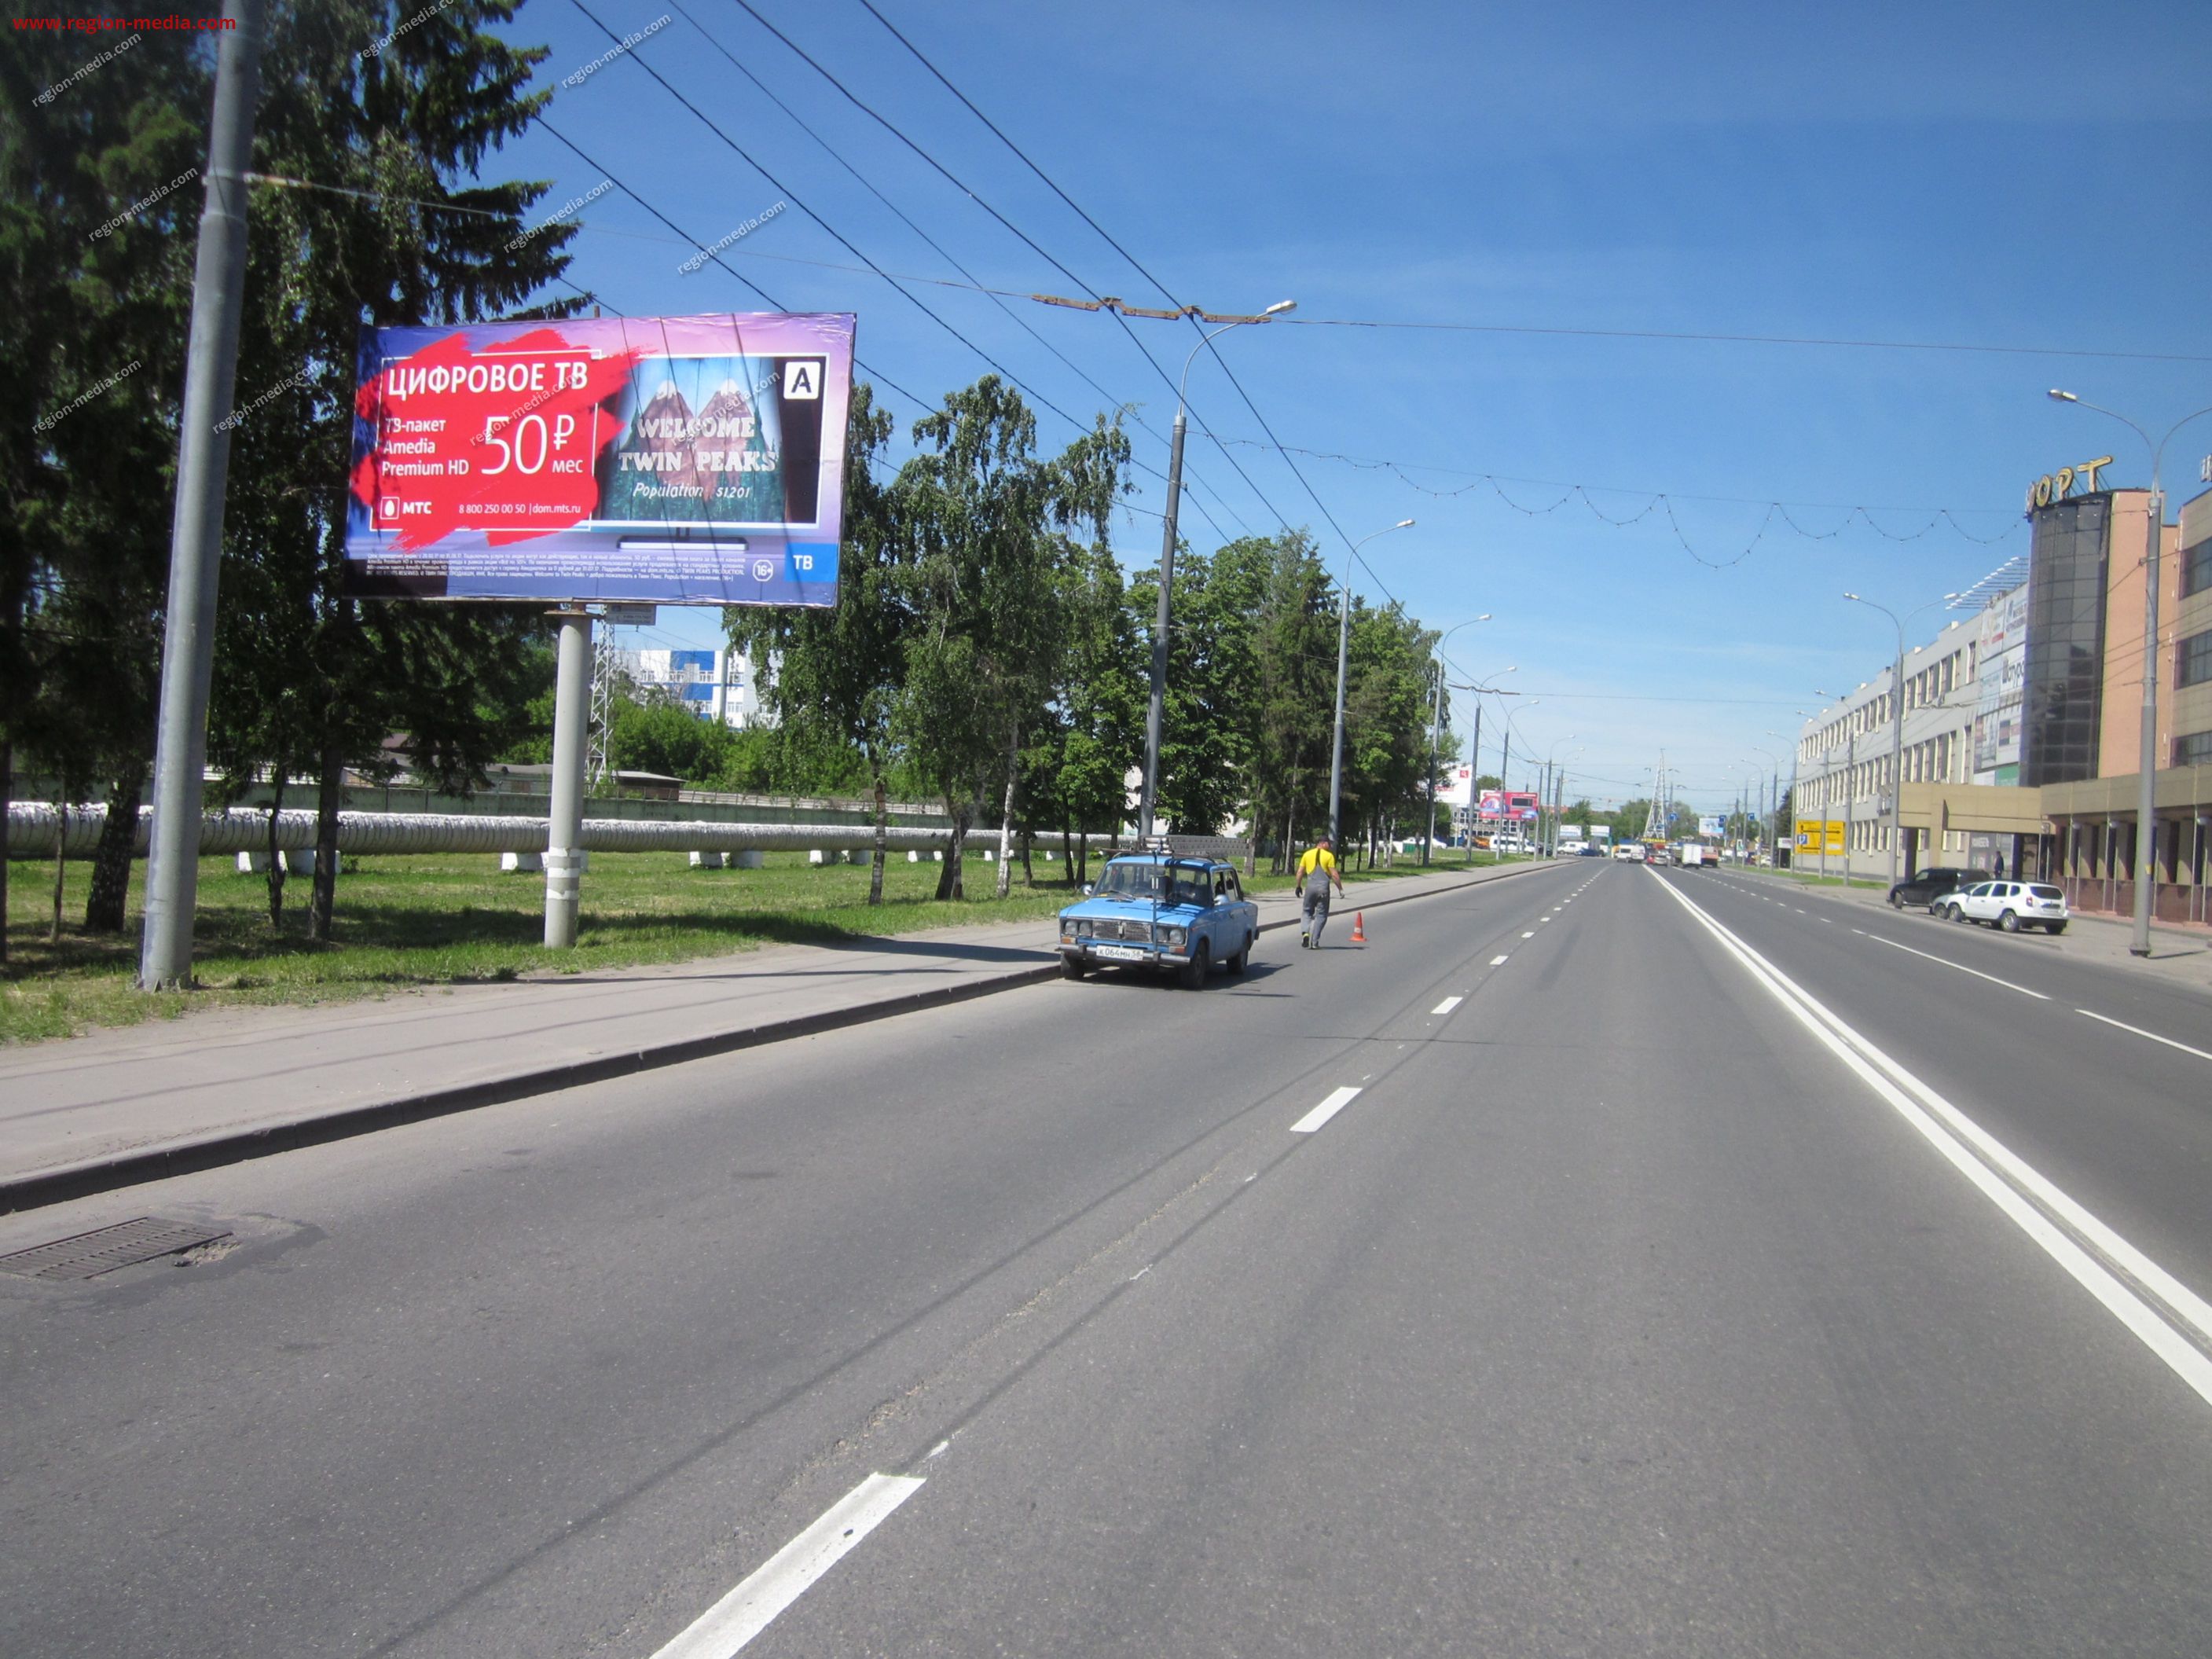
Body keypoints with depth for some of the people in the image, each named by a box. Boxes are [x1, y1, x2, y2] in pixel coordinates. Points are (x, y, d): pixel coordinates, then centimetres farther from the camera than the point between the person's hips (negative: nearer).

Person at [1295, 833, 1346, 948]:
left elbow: (1300, 872, 8)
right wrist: (1340, 889, 1)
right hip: (1323, 888, -2)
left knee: (1307, 911, 15)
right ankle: (1314, 942, 3)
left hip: (1310, 887, 2)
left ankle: (1305, 932, -11)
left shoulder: (1307, 854, 7)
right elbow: (1334, 875, -6)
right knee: (1321, 915, 7)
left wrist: (1299, 886, 19)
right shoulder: (1329, 856, -3)